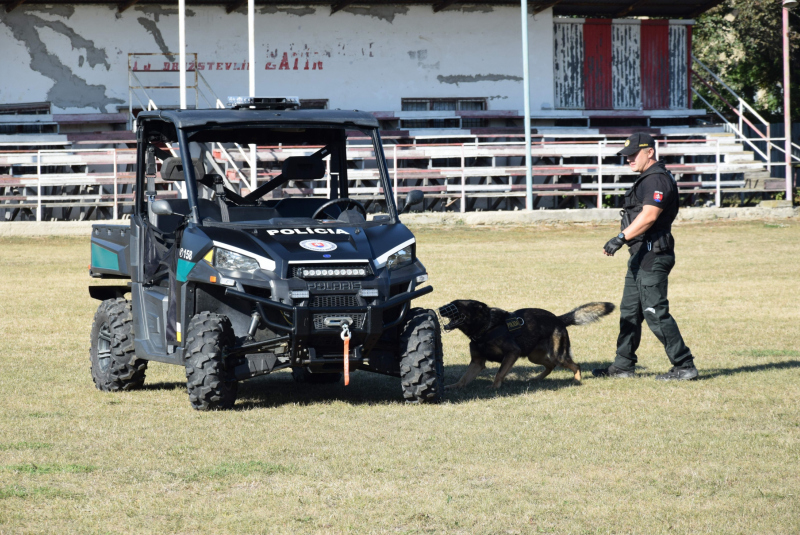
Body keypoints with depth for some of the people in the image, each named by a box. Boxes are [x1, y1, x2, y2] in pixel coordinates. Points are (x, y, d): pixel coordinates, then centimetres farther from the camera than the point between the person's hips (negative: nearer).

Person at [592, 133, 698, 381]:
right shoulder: (647, 179, 19)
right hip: (641, 255, 11)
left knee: (656, 313, -11)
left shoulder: (657, 179, -15)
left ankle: (684, 366, -8)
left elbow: (649, 215, -26)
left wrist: (621, 238, -30)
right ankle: (623, 365, 22)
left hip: (653, 255, -11)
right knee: (629, 312, 15)